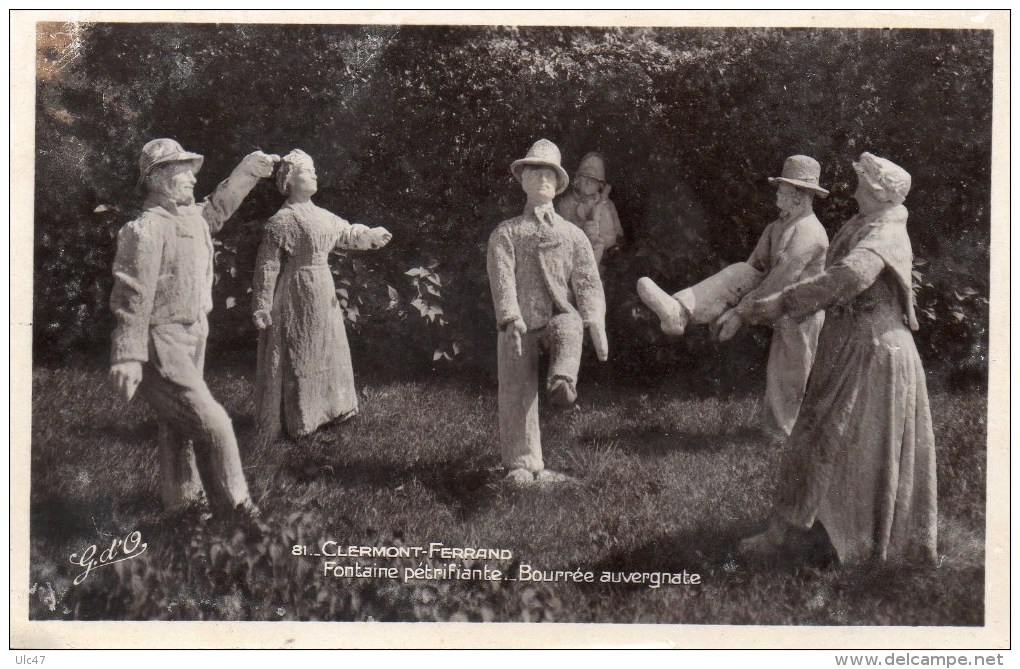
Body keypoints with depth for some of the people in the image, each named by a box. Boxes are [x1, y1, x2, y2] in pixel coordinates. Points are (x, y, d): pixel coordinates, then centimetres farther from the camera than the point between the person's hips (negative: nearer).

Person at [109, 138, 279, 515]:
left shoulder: (192, 216, 7)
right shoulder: (145, 230, -19)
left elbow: (220, 205, 32)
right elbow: (132, 297, -22)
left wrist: (253, 167, 35)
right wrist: (128, 358, -25)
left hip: (191, 339, 9)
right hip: (161, 346, -9)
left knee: (178, 424, 20)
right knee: (211, 423, -7)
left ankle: (182, 498, 33)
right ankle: (232, 500, 8)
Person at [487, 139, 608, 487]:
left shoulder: (572, 234, 17)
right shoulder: (506, 233, 13)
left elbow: (587, 282, 6)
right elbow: (502, 278, -3)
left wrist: (595, 323, -11)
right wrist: (511, 319, -20)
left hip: (560, 317, 1)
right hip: (520, 324, 0)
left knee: (569, 327, -35)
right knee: (518, 392, -6)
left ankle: (563, 382, -58)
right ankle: (523, 466, 1)